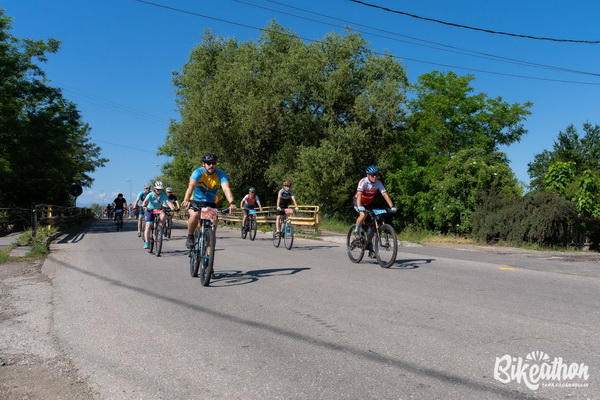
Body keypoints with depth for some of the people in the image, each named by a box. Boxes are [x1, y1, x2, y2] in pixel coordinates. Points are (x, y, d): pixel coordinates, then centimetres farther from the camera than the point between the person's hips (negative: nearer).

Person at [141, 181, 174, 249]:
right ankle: (146, 242, -11)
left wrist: (172, 207, -48)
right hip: (150, 210, -1)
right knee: (148, 226, -14)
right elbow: (145, 201, -34)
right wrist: (144, 206, -56)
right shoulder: (150, 195, -18)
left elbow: (168, 202, -28)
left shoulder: (163, 195, -14)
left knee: (163, 215, -33)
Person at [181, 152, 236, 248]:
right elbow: (191, 186, -36)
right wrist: (186, 200, -54)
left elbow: (226, 189, -29)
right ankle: (190, 237, -4)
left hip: (210, 203, 2)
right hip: (195, 201, -2)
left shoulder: (221, 175, -13)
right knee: (195, 215, -31)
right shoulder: (198, 172, -18)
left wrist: (232, 203, -47)